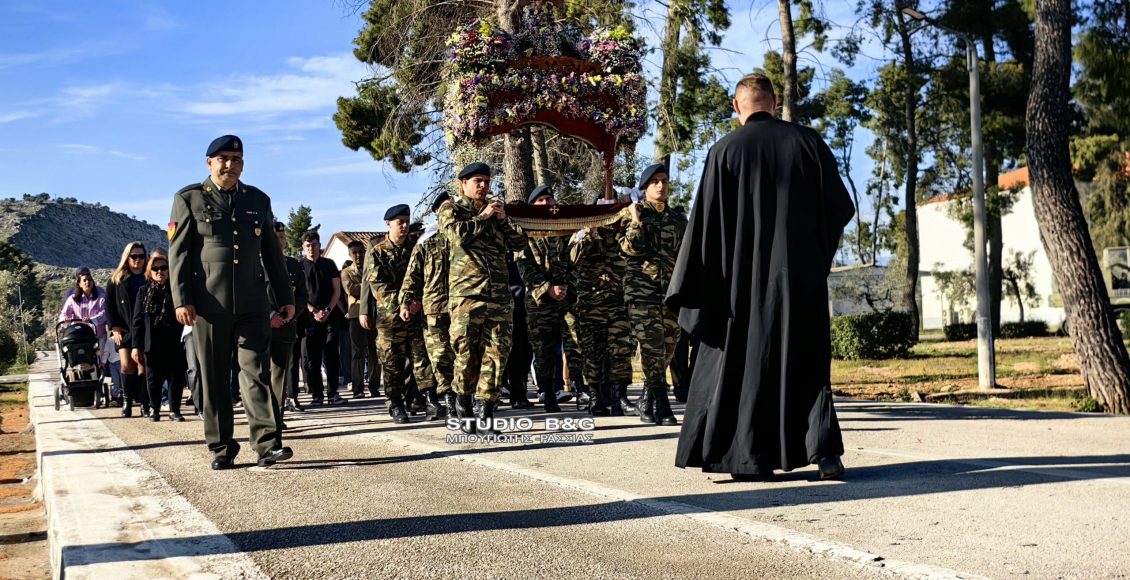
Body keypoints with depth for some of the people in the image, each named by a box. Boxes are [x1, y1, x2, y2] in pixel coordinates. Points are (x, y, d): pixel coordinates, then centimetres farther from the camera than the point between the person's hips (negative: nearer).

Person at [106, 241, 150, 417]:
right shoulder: (116, 279, 9)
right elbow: (109, 304, 8)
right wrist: (114, 327, -1)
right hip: (124, 330, 1)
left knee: (143, 367, -5)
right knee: (127, 366, -6)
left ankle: (144, 404, 0)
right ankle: (127, 401, 6)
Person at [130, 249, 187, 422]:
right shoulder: (144, 291, 6)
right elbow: (137, 320, 4)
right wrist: (136, 346, -2)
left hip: (174, 343, 0)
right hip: (152, 343, 0)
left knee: (176, 377, 1)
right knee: (154, 378, 6)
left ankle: (174, 410, 12)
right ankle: (154, 409, 20)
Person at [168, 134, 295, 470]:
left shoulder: (258, 200, 15)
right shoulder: (189, 199, 6)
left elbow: (272, 253, 17)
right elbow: (178, 253, 1)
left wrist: (285, 297, 14)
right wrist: (181, 300, -9)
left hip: (252, 304, 2)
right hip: (209, 304, -2)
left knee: (256, 372, -5)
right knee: (214, 379, 4)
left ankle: (267, 445, -9)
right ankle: (221, 448, 11)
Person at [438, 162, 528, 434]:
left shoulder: (496, 210, 23)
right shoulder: (451, 208, 10)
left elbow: (520, 243, 14)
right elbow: (457, 234, -11)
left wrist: (503, 219, 3)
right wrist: (483, 217, -3)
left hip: (499, 291, 4)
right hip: (466, 290, -4)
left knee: (497, 352, -3)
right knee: (466, 351, -6)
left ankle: (487, 411, 2)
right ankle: (463, 403, 13)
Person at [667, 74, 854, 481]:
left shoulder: (725, 150, -3)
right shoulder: (807, 141, 1)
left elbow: (706, 221, -6)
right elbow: (841, 207, 3)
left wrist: (694, 289, -1)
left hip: (744, 277, -1)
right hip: (802, 275, 1)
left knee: (743, 360, 9)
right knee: (807, 361, 10)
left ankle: (750, 458, 8)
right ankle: (823, 448, -4)